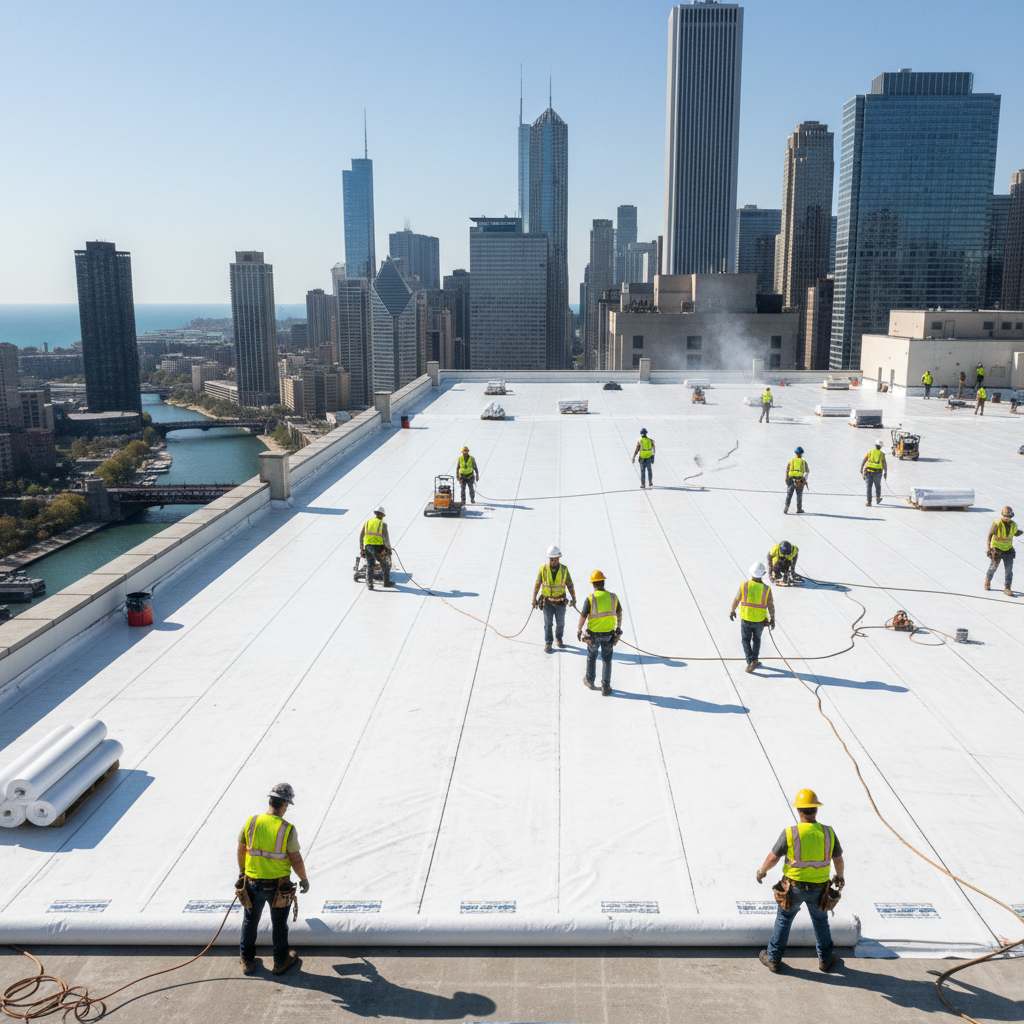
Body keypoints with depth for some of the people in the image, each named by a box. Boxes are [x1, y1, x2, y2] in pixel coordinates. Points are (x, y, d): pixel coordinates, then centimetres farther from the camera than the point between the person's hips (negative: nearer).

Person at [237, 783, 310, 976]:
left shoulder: (251, 822, -12)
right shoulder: (287, 829, -21)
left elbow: (241, 850, 2)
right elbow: (296, 859, -14)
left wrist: (242, 870, 21)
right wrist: (304, 879, 4)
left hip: (253, 882, 3)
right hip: (278, 885, -2)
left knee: (250, 921, 24)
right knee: (279, 924, 19)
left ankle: (247, 960, 39)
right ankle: (281, 961, 34)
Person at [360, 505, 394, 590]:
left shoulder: (367, 523, 12)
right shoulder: (382, 524, 1)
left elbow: (361, 536, 12)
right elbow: (386, 538, -6)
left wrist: (361, 548, 18)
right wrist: (389, 550, -3)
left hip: (368, 546, 3)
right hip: (379, 547, -3)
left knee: (369, 566, 4)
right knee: (385, 565, 16)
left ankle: (369, 584, -5)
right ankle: (387, 582, 24)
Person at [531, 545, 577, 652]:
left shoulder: (564, 569, -6)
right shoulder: (543, 569, -8)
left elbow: (570, 585, 1)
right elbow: (537, 584, 0)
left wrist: (574, 599, 0)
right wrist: (534, 599, 3)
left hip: (560, 602, 1)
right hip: (547, 601, -1)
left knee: (560, 623, 12)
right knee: (548, 623, -2)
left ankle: (558, 639, 34)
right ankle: (548, 644, 6)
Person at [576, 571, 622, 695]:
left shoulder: (590, 599, -18)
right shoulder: (613, 597, -7)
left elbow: (582, 617, -10)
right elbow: (619, 614, 7)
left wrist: (579, 631, 7)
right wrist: (619, 628, 23)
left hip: (593, 635, -2)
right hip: (609, 634, 2)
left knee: (591, 657, 21)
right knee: (606, 660, 15)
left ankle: (590, 681, 37)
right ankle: (605, 687, 17)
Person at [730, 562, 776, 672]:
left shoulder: (744, 586, -14)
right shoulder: (766, 589, -14)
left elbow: (736, 600, -3)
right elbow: (771, 606, -9)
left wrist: (732, 611, 15)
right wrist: (772, 620, 5)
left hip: (745, 619, -1)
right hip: (760, 620, 1)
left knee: (746, 640, 16)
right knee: (756, 639, 24)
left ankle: (751, 662, 2)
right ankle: (754, 661, 26)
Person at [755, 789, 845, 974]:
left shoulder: (789, 833, -23)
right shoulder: (828, 833, -17)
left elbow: (773, 857, -12)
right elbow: (838, 859, -1)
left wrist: (761, 871, 8)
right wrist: (840, 876, 20)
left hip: (793, 887, -1)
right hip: (818, 888, 2)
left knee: (783, 919, 21)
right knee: (820, 921, 27)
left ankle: (773, 959, 30)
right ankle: (826, 959, 42)